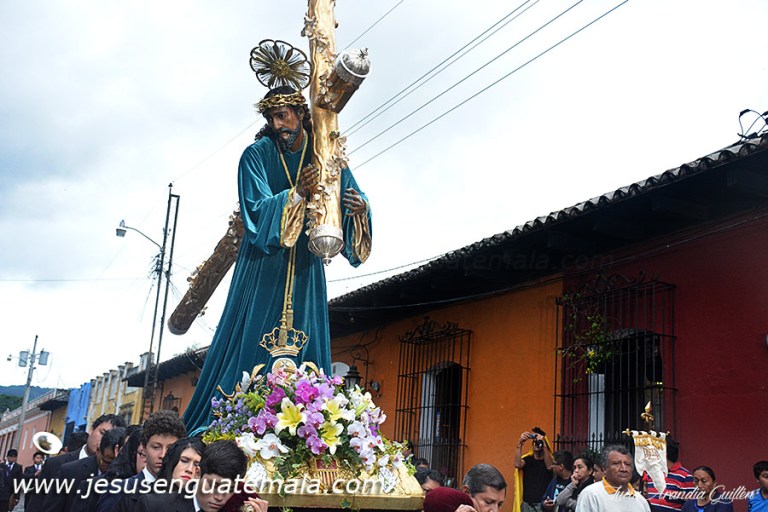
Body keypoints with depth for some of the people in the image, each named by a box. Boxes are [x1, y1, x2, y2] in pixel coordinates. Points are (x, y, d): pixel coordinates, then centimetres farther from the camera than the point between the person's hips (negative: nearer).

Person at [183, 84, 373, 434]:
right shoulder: (257, 155, -7)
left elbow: (354, 200, -2)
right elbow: (255, 210, -15)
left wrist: (361, 209, -26)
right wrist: (298, 193, -29)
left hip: (304, 265, 2)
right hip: (264, 262, -2)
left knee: (304, 343, 1)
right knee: (250, 338, -4)